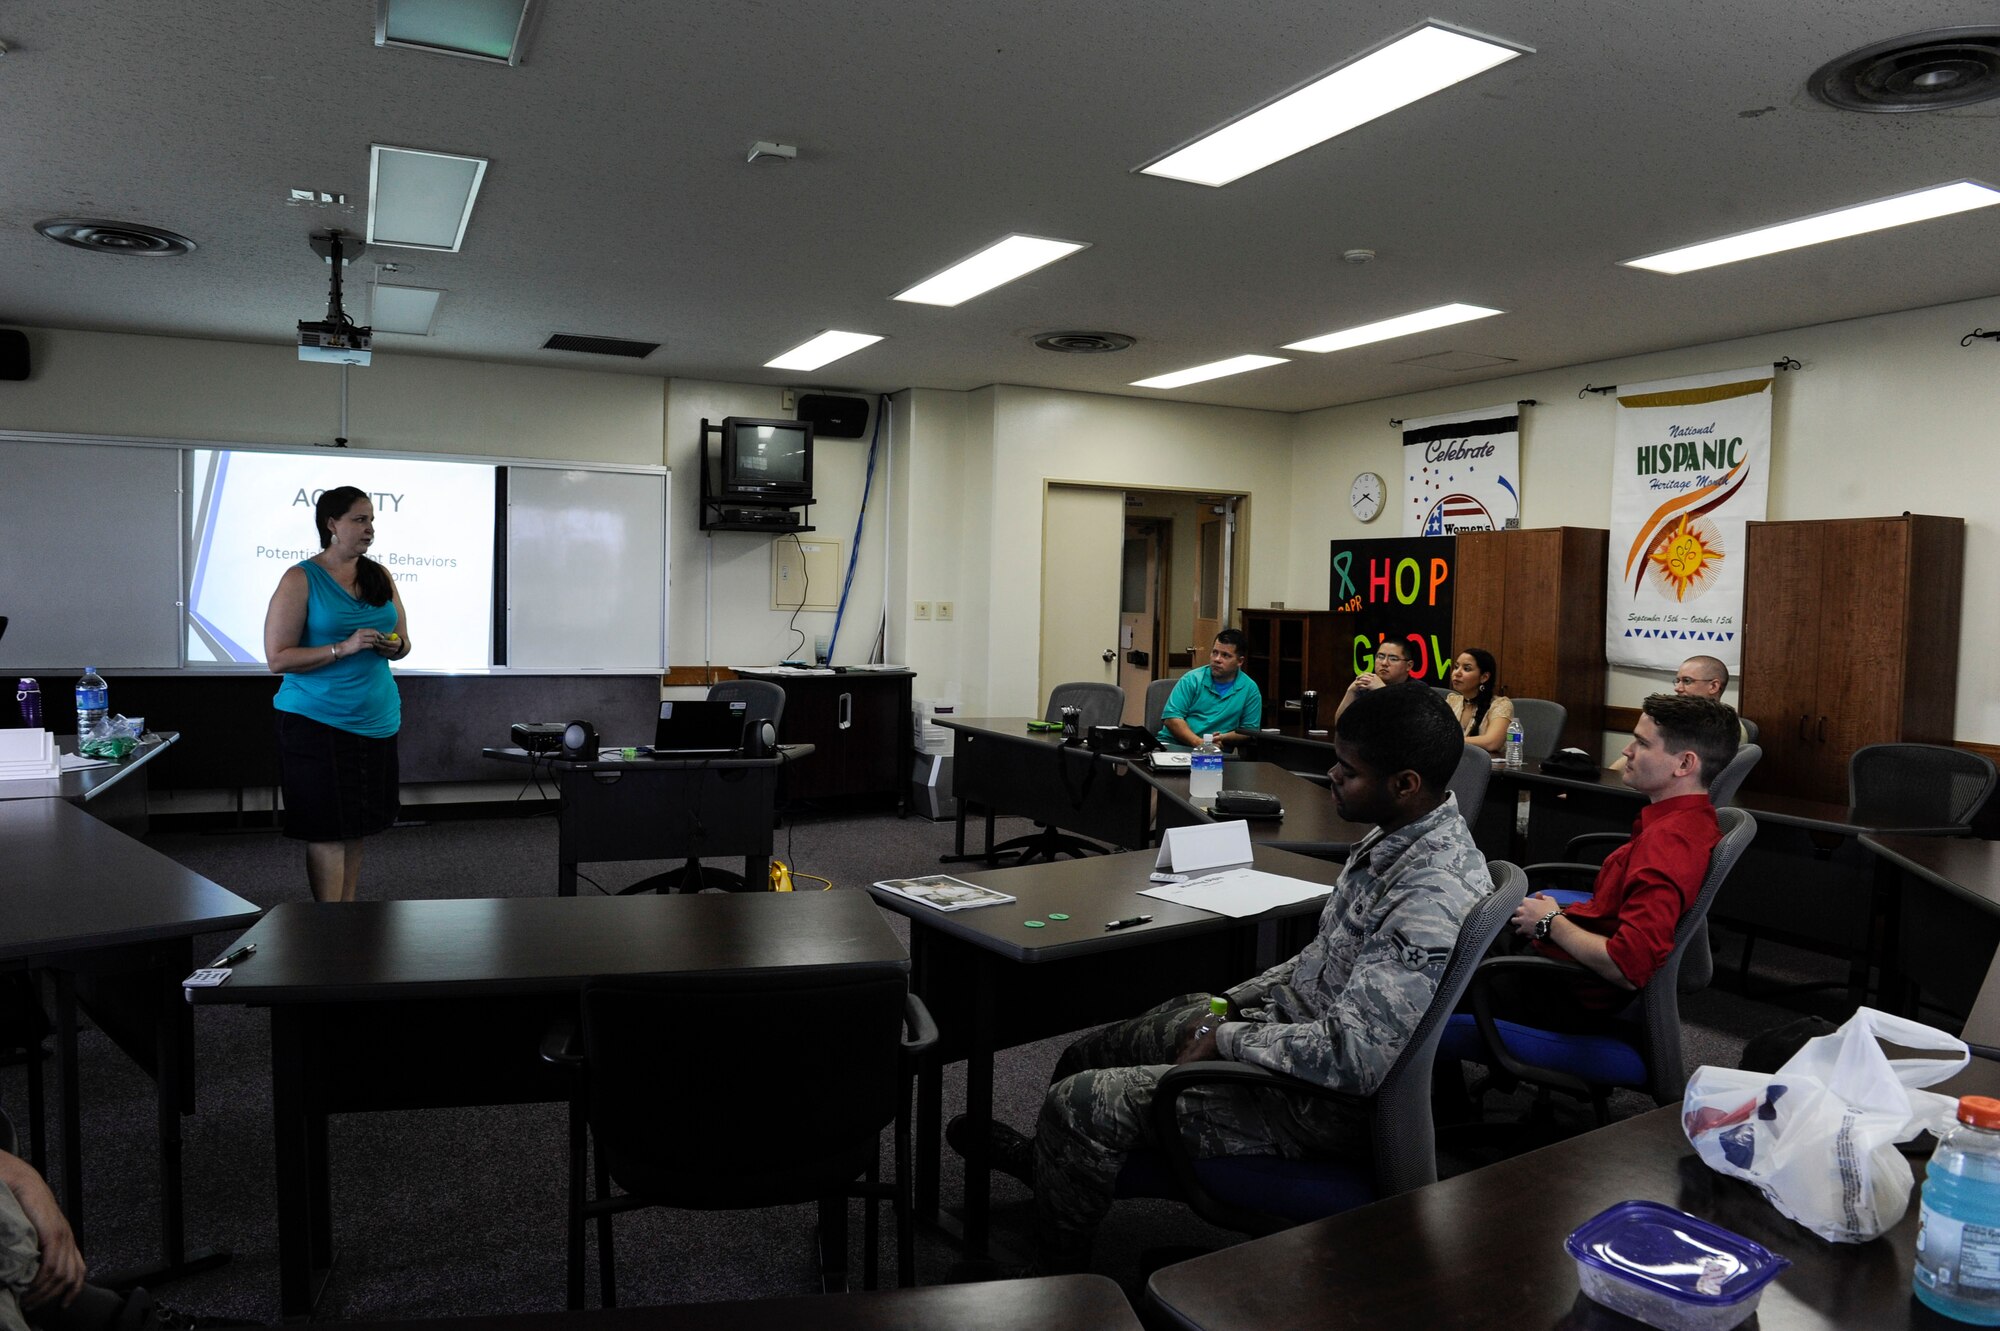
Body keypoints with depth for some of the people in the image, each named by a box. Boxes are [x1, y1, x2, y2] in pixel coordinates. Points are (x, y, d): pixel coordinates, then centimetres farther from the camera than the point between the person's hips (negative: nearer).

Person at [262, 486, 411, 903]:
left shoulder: (381, 576, 10)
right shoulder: (300, 579, -6)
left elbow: (402, 642, 18)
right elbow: (277, 658, -11)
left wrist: (395, 646, -6)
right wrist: (344, 648, -21)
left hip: (376, 719, 5)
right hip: (317, 720, -5)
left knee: (356, 825, 10)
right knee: (326, 829, -3)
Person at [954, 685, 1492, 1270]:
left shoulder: (1433, 899, -30)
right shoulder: (1396, 839, 2)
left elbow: (1356, 1058, -33)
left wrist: (1227, 1040, -20)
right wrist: (1232, 1003, 7)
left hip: (1315, 1102, -10)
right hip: (1291, 1020, 10)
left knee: (1077, 1104, -9)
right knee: (1088, 1055, 17)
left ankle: (1056, 1292, 17)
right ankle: (1042, 1160, 48)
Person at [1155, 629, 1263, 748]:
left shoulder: (1250, 689, 8)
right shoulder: (1192, 679, 5)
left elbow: (1249, 730, 12)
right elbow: (1171, 717, -2)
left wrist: (1223, 738, -9)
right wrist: (1199, 742, -16)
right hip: (1172, 744, -1)